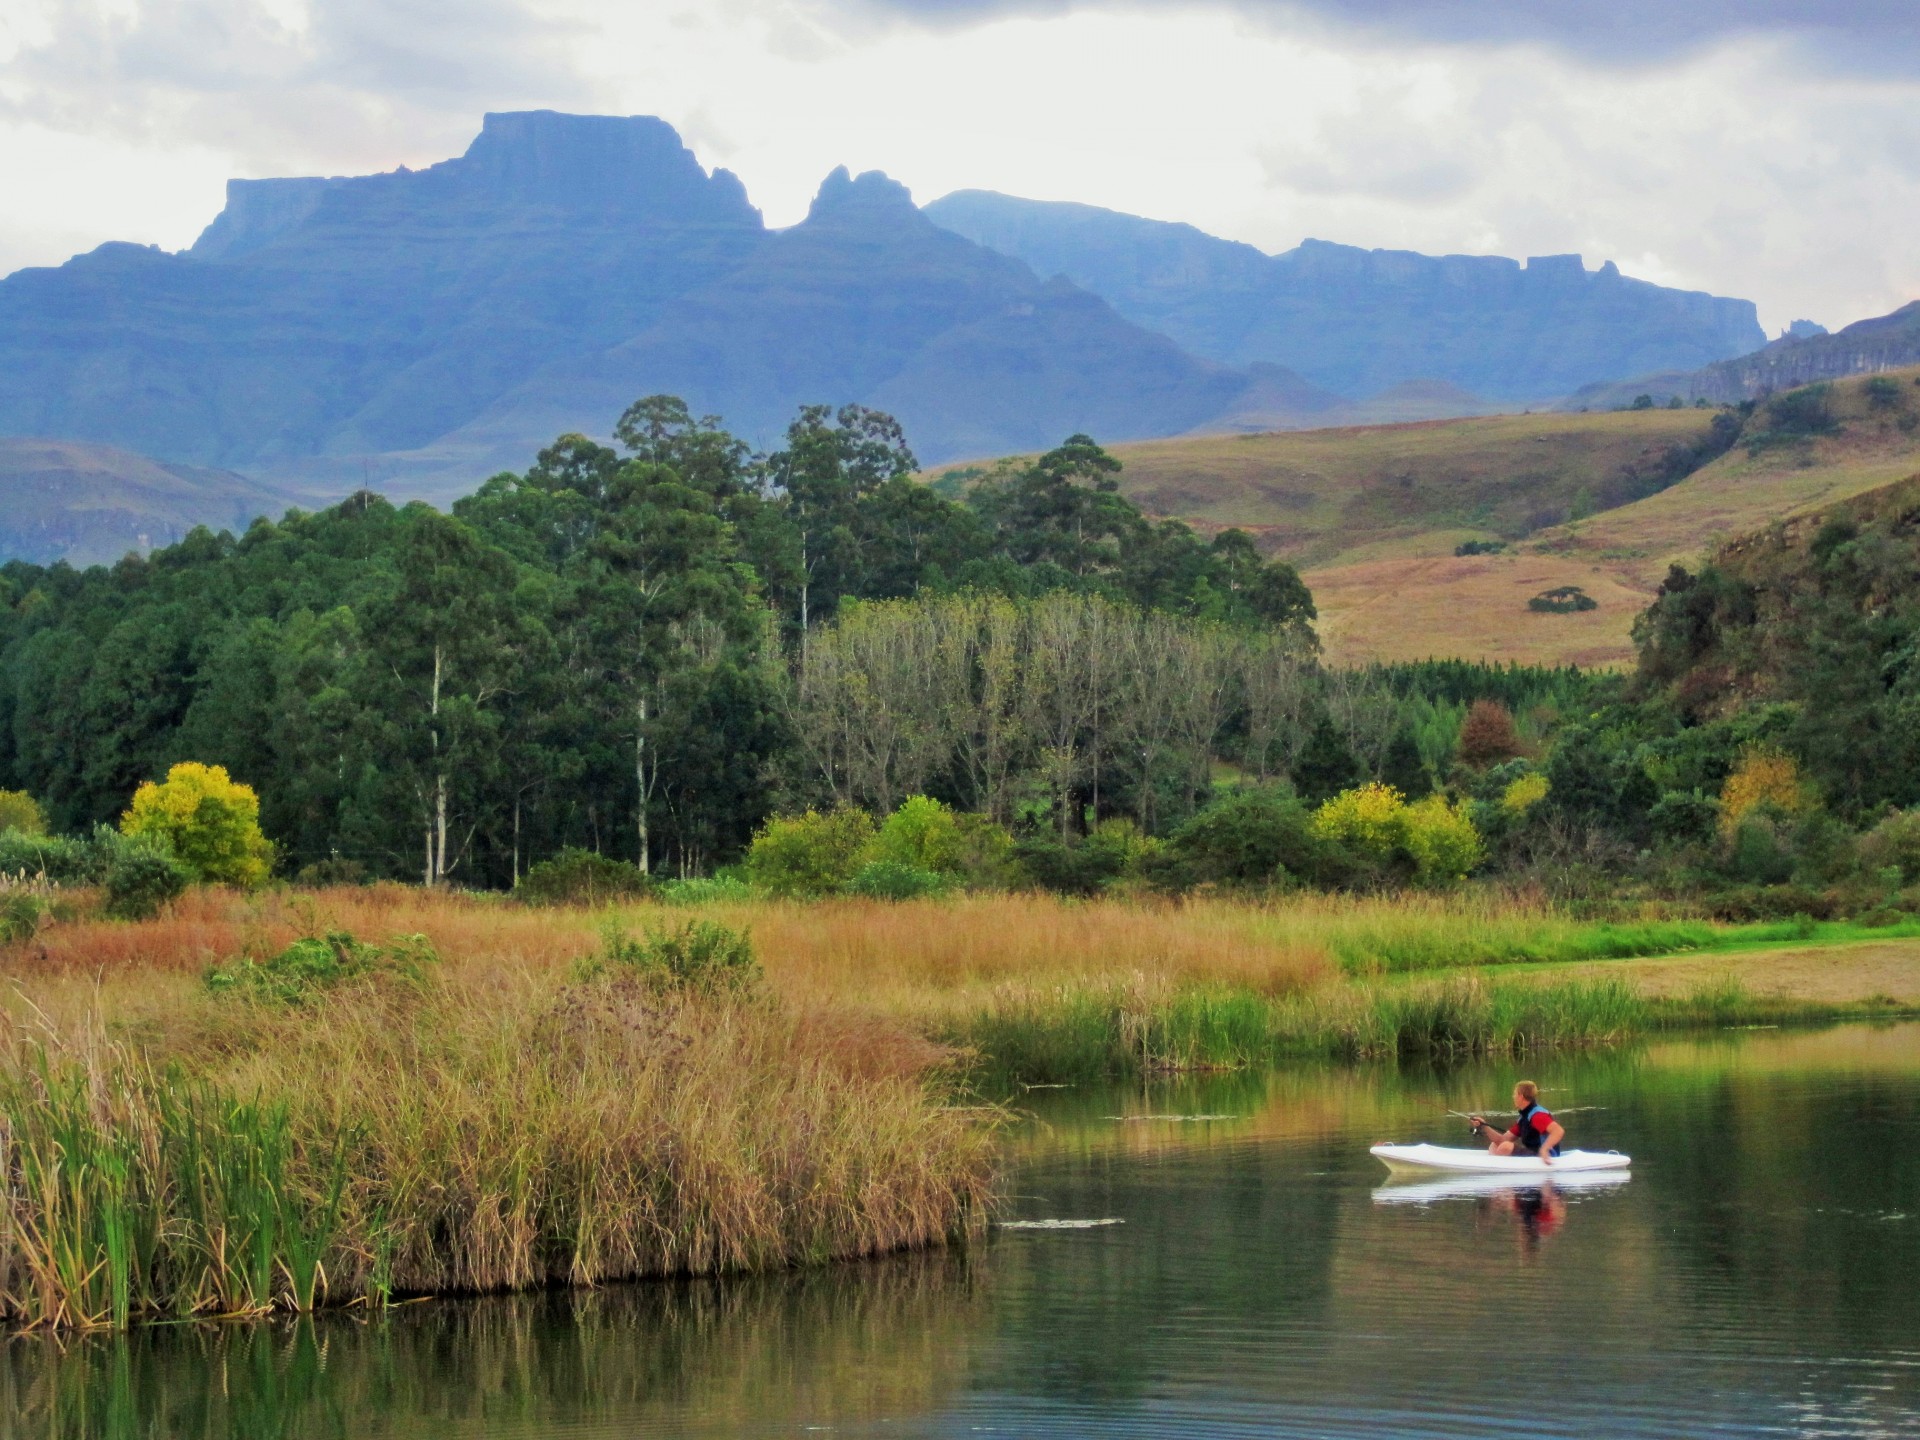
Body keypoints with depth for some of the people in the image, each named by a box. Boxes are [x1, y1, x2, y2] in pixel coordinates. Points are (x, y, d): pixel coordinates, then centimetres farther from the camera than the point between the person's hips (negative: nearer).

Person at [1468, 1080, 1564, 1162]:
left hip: (1542, 1158, -11)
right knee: (1494, 1145, 16)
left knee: (1506, 1147, -26)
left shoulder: (1537, 1115, -16)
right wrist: (1484, 1127, 0)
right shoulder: (1523, 1119, 14)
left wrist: (1544, 1149, -42)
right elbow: (1503, 1140, 11)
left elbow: (1558, 1131, -31)